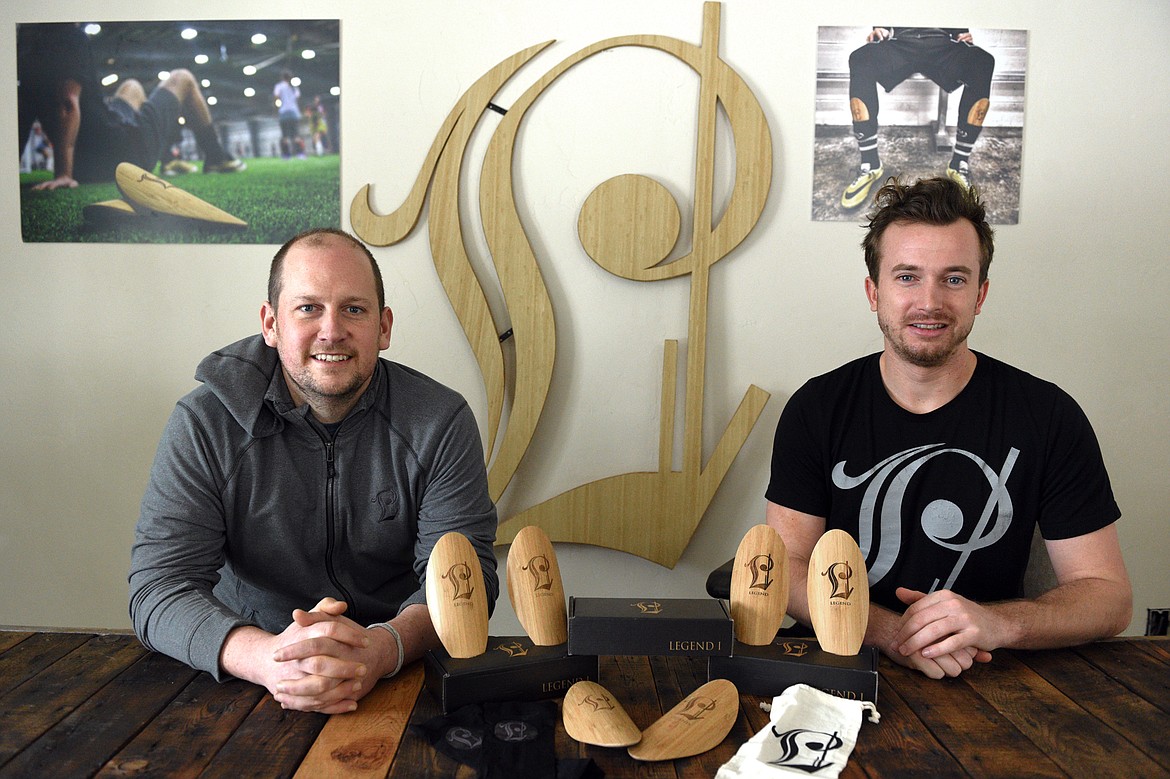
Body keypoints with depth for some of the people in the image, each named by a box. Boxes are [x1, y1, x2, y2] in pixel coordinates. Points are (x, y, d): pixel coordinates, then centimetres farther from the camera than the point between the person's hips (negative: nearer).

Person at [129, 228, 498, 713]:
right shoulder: (203, 425, -7)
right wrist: (268, 658, -32)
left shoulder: (440, 422, -7)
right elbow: (158, 589, -12)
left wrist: (384, 648, -33)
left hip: (406, 673, 1)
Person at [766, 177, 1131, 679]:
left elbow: (1108, 595, -2)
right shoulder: (816, 410, -3)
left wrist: (995, 623, -23)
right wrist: (890, 631, -25)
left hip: (988, 680, 0)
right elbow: (788, 567, -7)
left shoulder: (1049, 417, -3)